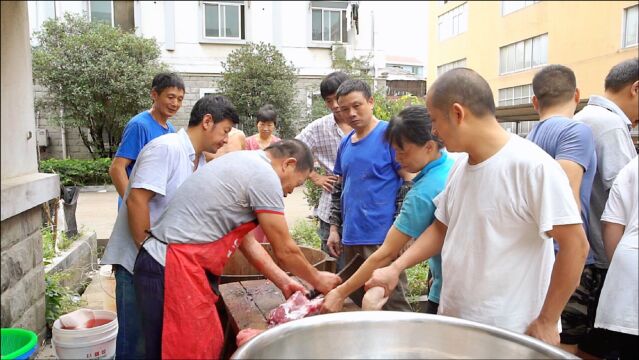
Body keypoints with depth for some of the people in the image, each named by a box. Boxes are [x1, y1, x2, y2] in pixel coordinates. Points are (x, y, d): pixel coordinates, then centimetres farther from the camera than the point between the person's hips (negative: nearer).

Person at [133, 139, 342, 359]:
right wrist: (317, 280, 10)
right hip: (174, 269, -10)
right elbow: (284, 251, -8)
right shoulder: (264, 175, -13)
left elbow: (245, 240, 19)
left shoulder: (243, 164, 16)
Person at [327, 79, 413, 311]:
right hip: (350, 239, 7)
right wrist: (334, 229, 15)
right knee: (357, 303, 16)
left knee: (393, 306, 0)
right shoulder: (345, 144, 13)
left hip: (382, 238, -7)